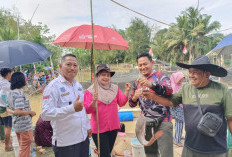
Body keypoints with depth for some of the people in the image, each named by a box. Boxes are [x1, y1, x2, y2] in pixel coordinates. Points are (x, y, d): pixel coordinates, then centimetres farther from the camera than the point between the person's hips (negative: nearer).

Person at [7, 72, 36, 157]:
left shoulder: (10, 93, 5)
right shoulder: (19, 93, -22)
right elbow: (18, 111, -27)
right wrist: (30, 112, -15)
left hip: (16, 124, 9)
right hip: (24, 125, -9)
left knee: (22, 146, 23)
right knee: (25, 147, 7)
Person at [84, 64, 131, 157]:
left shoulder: (115, 88, 4)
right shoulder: (90, 91, -9)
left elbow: (121, 103, -1)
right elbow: (87, 110, -12)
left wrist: (126, 91, -14)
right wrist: (94, 101, -30)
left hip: (113, 127, 5)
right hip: (99, 129, -4)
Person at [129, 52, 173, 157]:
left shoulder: (161, 76, -5)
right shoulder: (137, 83, 9)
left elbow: (169, 91, -26)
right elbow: (132, 104, 12)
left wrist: (151, 84, -42)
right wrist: (135, 97, -11)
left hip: (162, 121, -4)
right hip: (146, 122, 5)